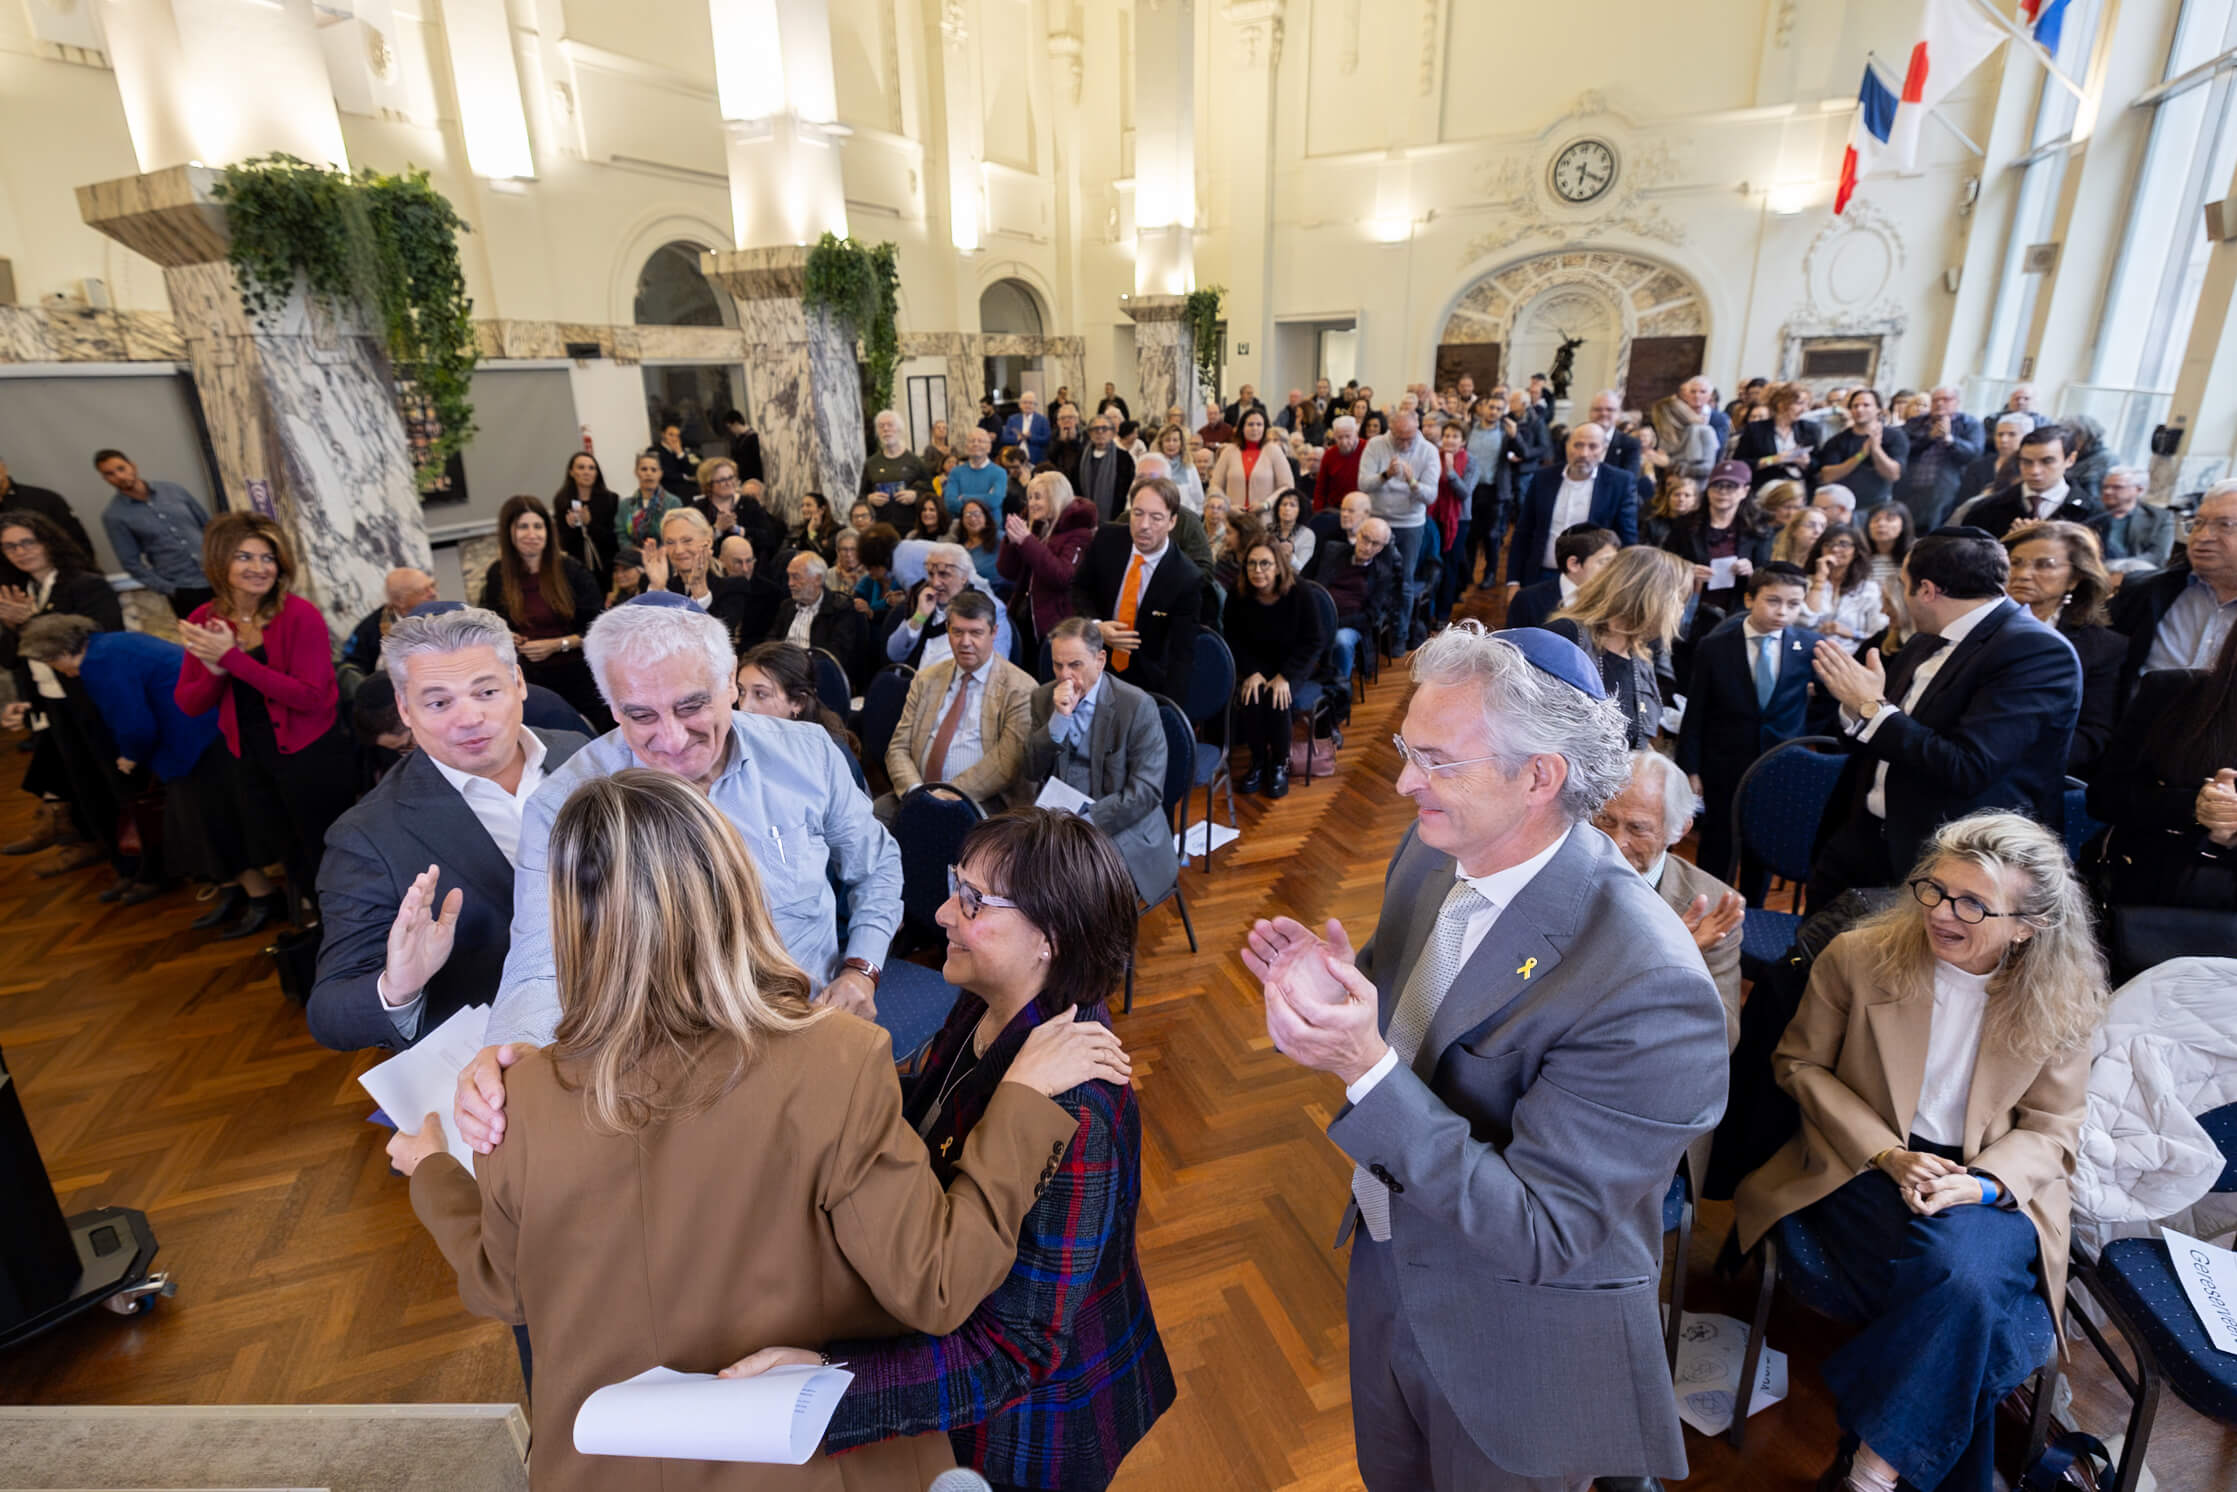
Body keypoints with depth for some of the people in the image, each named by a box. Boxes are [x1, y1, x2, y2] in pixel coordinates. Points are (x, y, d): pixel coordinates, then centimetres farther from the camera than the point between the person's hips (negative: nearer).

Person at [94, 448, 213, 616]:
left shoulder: (173, 489, 7)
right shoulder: (114, 516, 0)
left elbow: (210, 525, 13)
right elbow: (132, 563, 0)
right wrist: (170, 590, -8)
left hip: (219, 578, 3)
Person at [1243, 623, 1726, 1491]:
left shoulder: (1646, 989, -34)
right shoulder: (1432, 853, -12)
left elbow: (1538, 1237, -30)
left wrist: (1368, 1069, -40)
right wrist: (1330, 988, -18)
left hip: (1515, 1348, -6)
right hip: (1386, 1255, 6)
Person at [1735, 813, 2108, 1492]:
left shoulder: (2062, 1000, -4)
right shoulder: (1858, 957, -9)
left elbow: (2050, 1129, 4)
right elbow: (1798, 1063, 1)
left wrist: (1980, 1184, -17)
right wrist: (1886, 1153, -11)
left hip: (1992, 1185, 1)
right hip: (1867, 1167, -1)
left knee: (1966, 1280, -31)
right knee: (1959, 1286, -30)